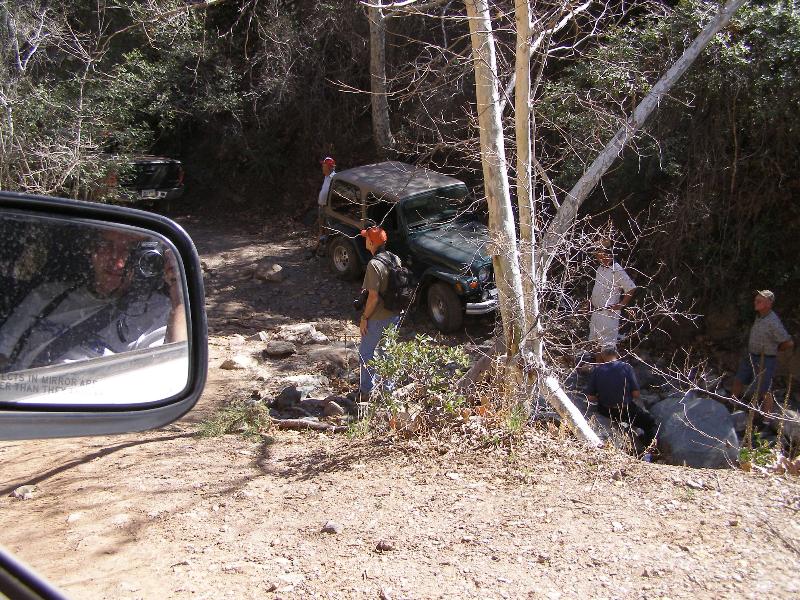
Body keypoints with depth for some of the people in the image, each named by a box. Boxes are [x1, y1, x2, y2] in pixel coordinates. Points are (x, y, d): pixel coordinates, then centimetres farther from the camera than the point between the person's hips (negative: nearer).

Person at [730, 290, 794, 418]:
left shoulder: (773, 322, -25)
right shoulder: (759, 315, 1)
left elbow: (789, 344, -21)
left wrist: (773, 350, -4)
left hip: (765, 361, -9)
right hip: (750, 356, 9)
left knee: (763, 391, 0)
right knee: (738, 381, 18)